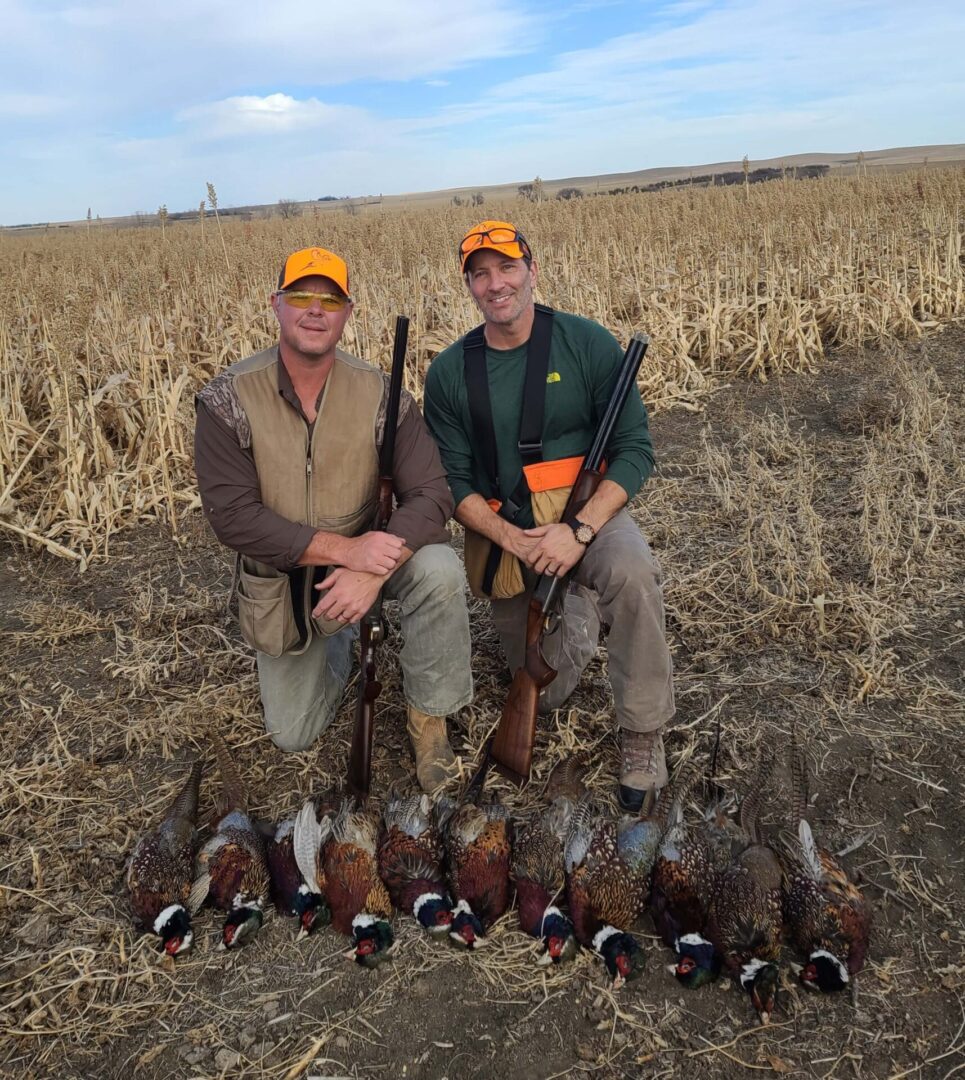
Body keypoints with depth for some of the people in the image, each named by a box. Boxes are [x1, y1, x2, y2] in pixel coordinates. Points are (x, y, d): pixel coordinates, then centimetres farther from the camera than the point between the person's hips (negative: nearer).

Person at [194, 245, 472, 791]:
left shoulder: (381, 394, -16)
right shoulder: (228, 400, -18)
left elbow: (431, 495, -21)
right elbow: (232, 513, -24)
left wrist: (371, 572, -38)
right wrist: (343, 548, -34)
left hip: (369, 555, 0)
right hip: (281, 578, 1)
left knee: (439, 569, -34)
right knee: (293, 736, 9)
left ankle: (429, 717, -9)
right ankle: (343, 642, 39)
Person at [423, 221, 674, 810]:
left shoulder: (588, 343, -8)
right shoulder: (450, 373, -3)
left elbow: (635, 450, -11)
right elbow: (453, 482, -4)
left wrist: (580, 530, -26)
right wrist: (513, 539, -22)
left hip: (588, 512, -2)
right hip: (502, 536, 2)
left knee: (631, 570, -39)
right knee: (547, 695, 10)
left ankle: (643, 737, -19)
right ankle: (578, 608, 41)